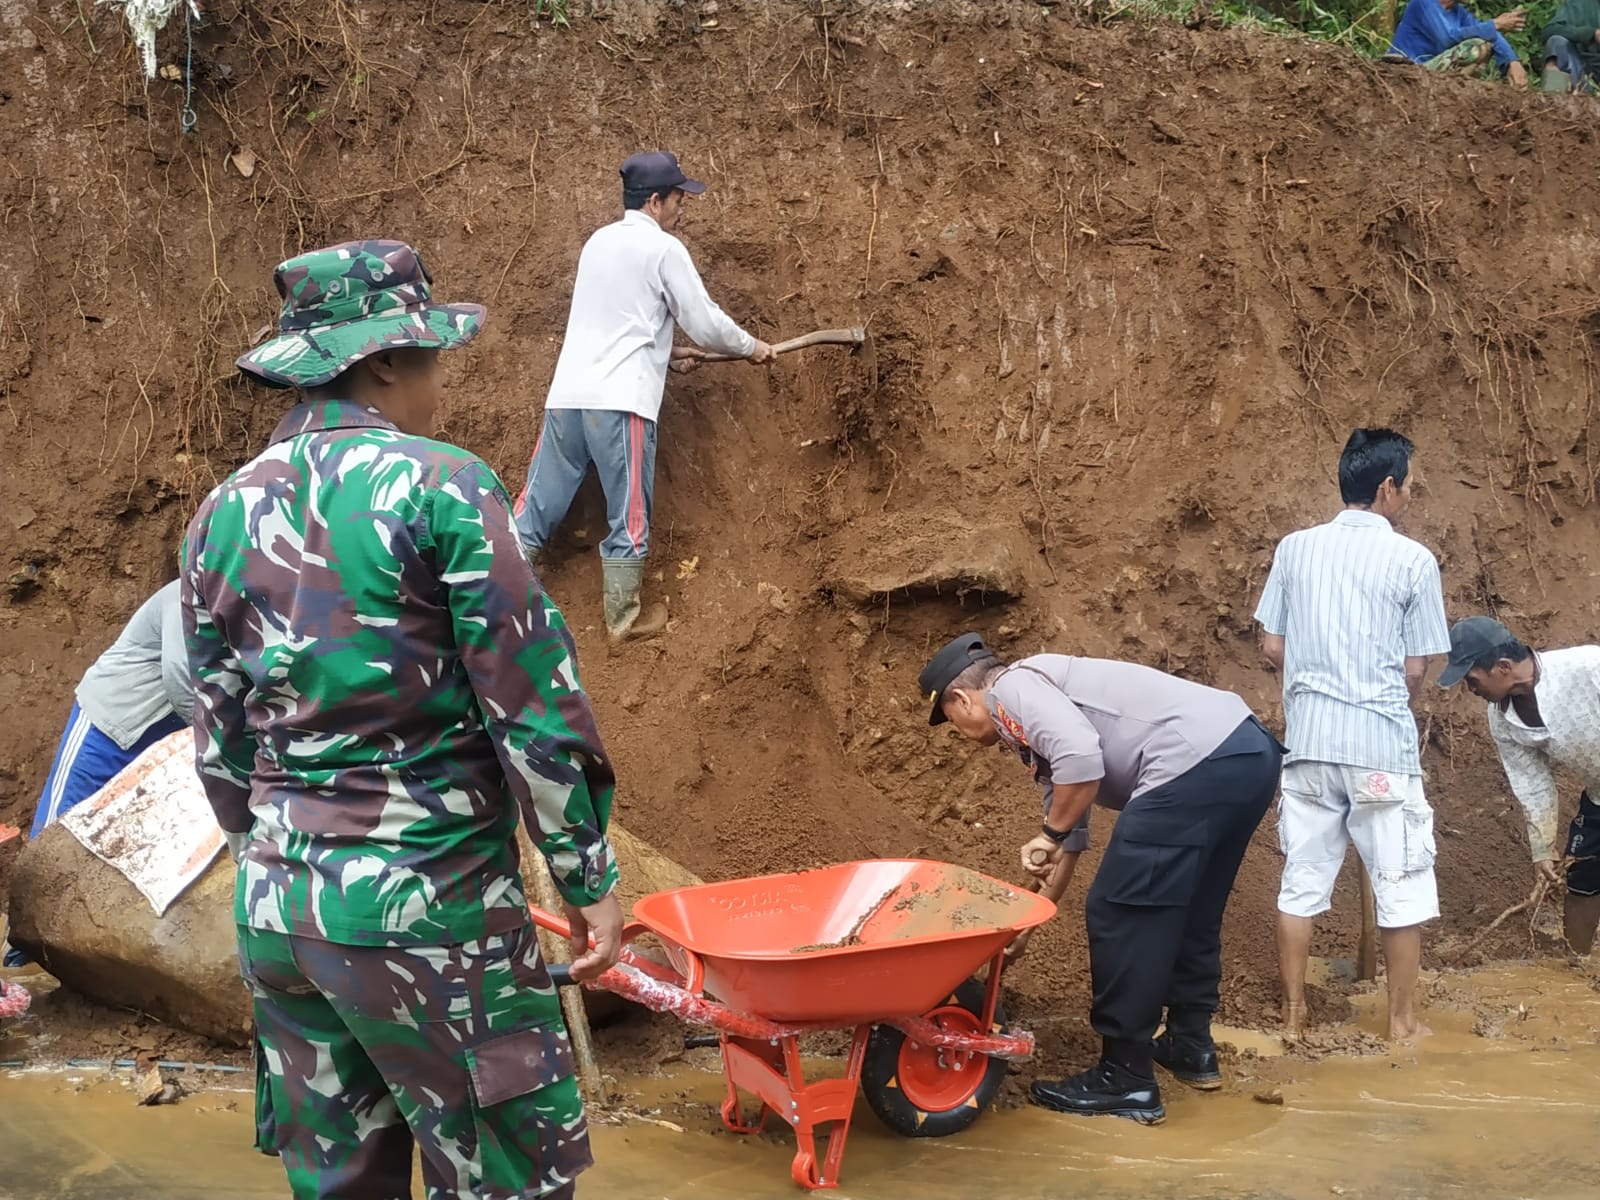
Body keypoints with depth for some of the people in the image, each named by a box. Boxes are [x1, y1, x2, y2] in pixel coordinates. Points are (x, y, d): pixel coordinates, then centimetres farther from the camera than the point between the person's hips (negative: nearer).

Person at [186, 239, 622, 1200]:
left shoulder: (224, 512, 7)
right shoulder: (440, 487, -12)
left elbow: (219, 735, 14)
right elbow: (534, 705, -12)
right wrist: (590, 876, -3)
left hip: (275, 905, 7)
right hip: (426, 903, -7)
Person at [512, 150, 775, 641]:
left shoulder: (599, 241, 19)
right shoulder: (664, 248, -3)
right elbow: (705, 323, 0)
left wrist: (666, 353, 28)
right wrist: (751, 347, 16)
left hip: (567, 395, 7)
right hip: (619, 402, -7)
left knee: (536, 509, 9)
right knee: (629, 518, 6)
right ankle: (624, 619, 15)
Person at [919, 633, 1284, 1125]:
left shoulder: (1013, 689, 1)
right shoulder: (1038, 717, 29)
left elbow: (1082, 759, -17)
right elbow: (1072, 831, 36)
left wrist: (1048, 835, -1)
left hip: (1198, 764, -10)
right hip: (1249, 750, 10)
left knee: (1120, 916, 1)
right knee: (1190, 912, 26)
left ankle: (1126, 1081, 8)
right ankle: (1190, 1045, 38)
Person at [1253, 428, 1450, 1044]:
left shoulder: (1295, 548, 3)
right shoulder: (1413, 561, -6)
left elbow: (1273, 647, 6)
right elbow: (1414, 670, -3)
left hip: (1308, 738, 4)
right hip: (1381, 742, -3)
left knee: (1302, 880, 10)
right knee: (1402, 883, 9)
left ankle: (1293, 1015, 16)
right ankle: (1402, 1018, 16)